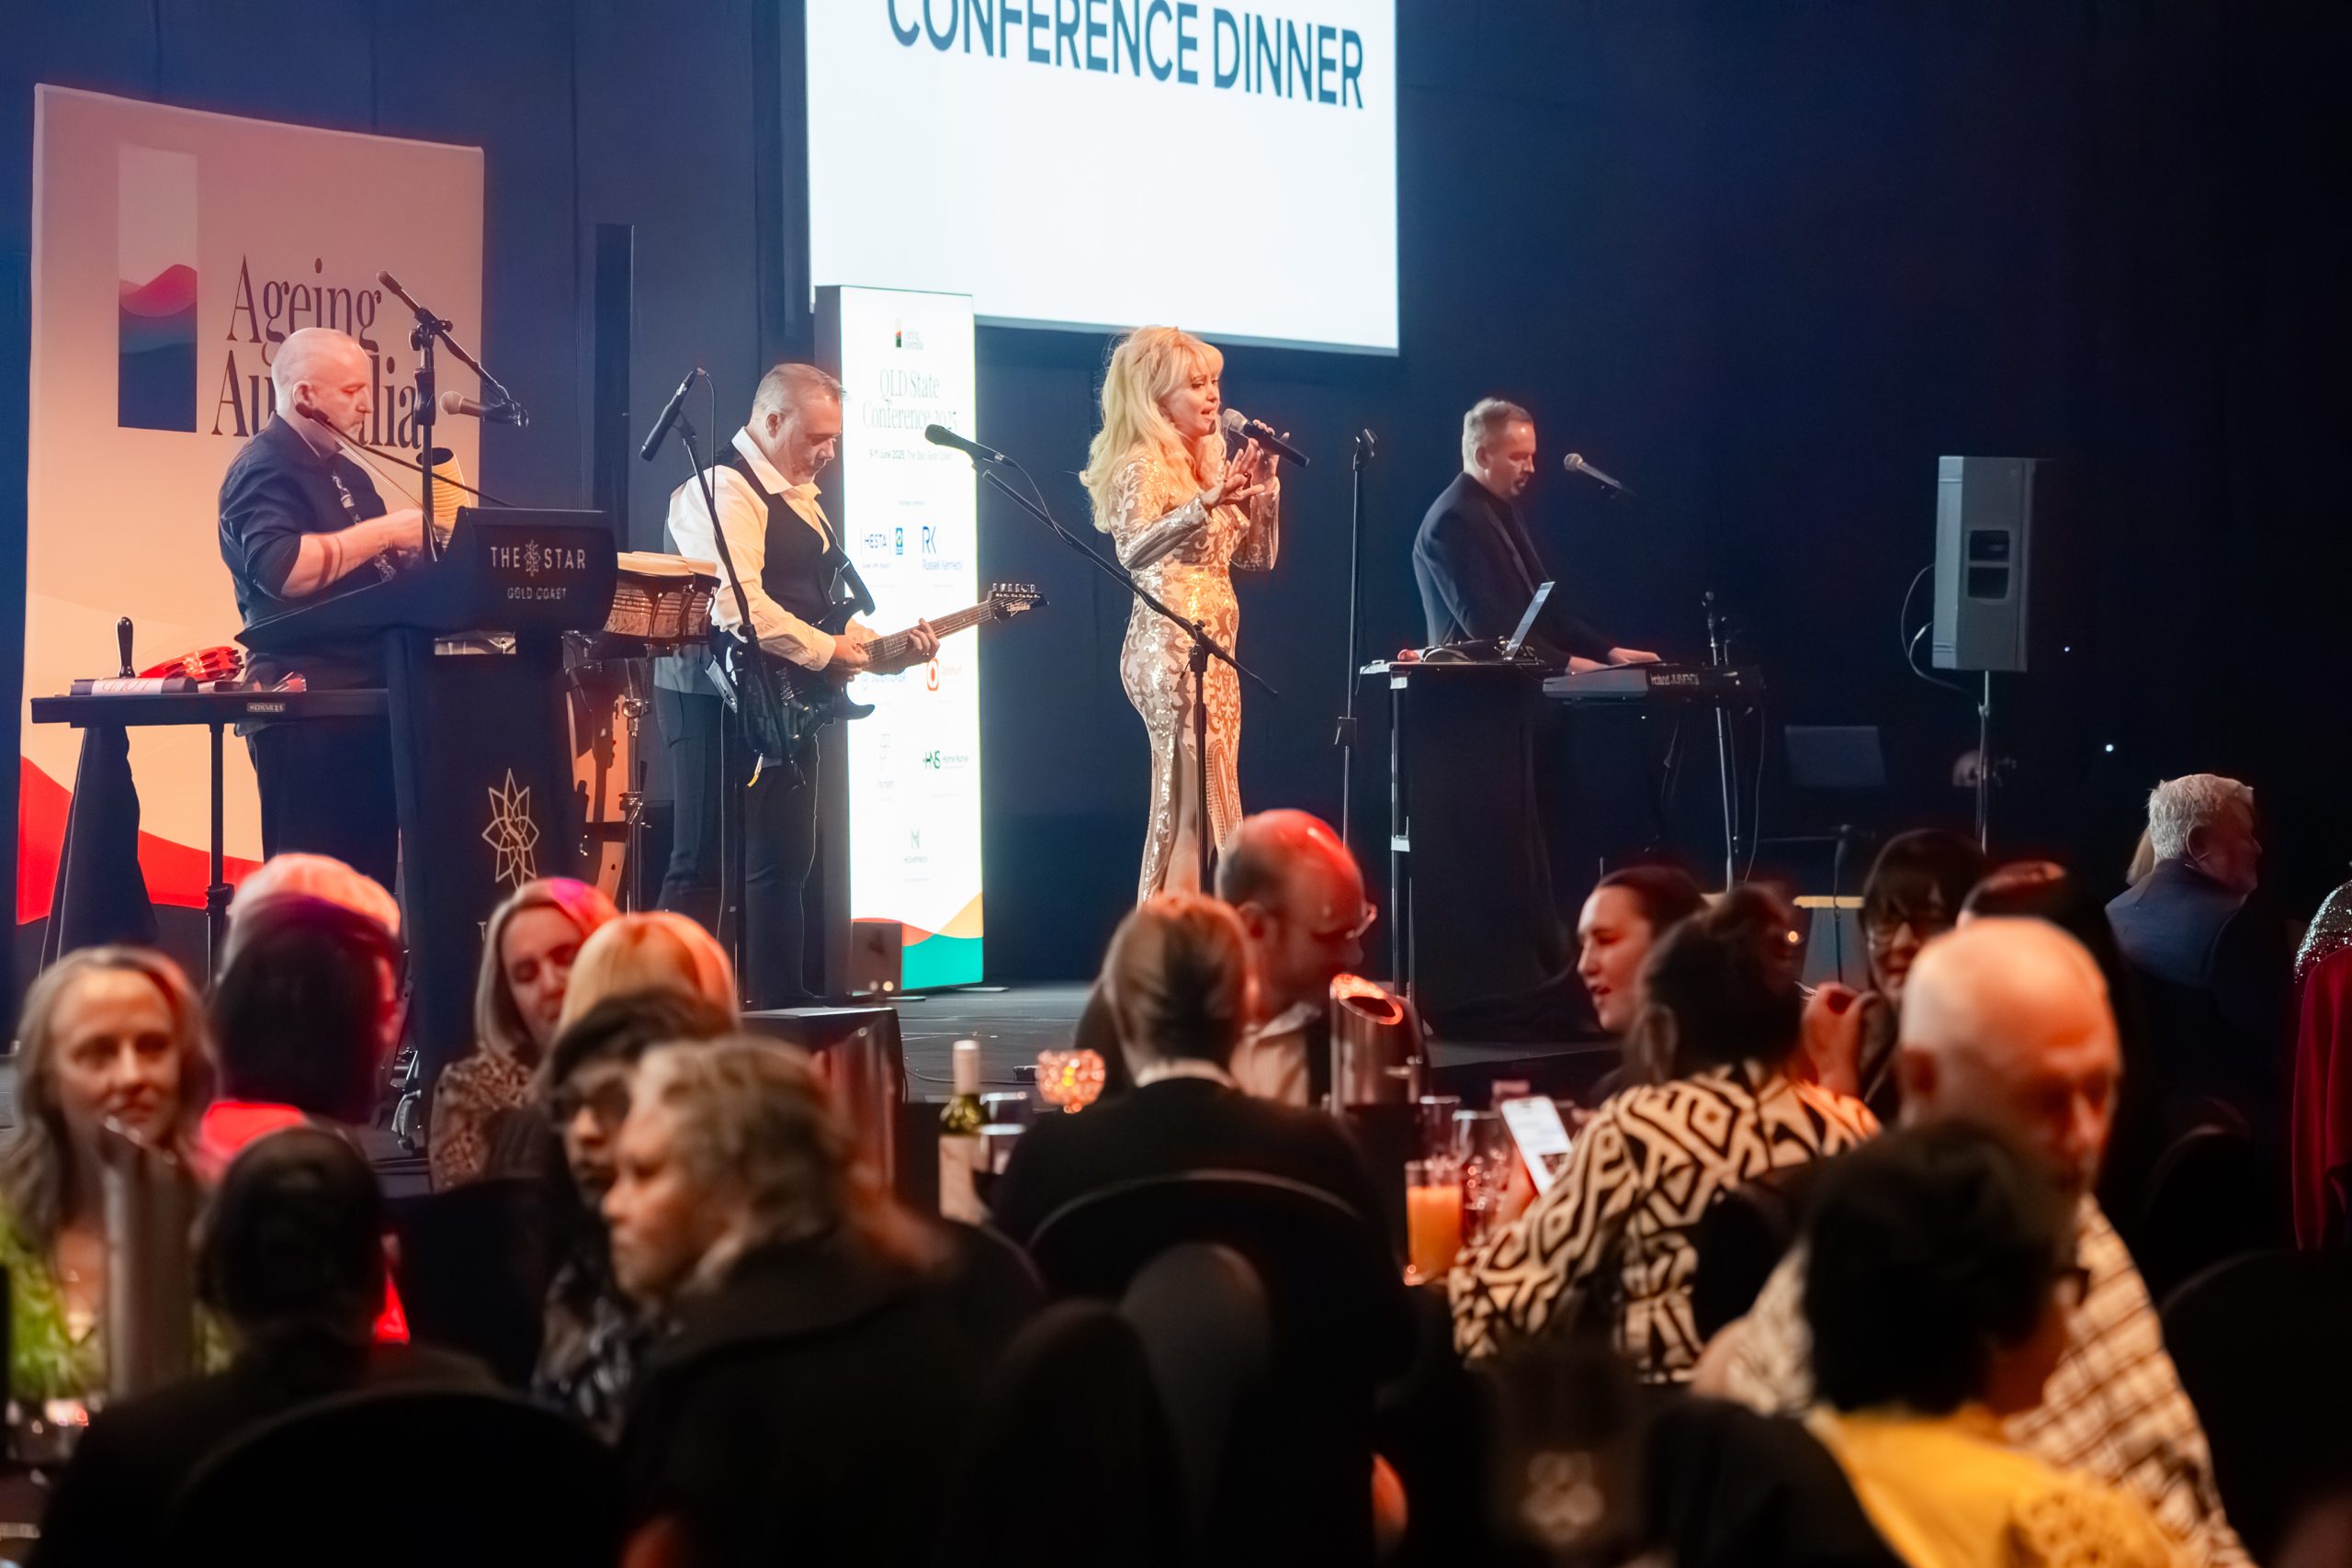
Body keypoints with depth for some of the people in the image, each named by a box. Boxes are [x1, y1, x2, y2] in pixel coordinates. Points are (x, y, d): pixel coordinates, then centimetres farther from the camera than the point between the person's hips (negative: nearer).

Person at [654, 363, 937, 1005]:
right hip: (722, 703, -10)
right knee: (701, 863, -10)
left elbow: (821, 607, 26)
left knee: (785, 863, 12)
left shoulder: (800, 497, 20)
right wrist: (823, 649, -18)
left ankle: (779, 1005, 19)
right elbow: (737, 604, -26)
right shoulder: (725, 489, -13)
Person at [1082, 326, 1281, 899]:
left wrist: (1263, 481, 10)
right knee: (1198, 813, -15)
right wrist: (1204, 504, -39)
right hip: (1170, 644, -9)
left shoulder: (1206, 463, 18)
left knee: (1179, 815, 8)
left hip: (1211, 647, 9)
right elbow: (1132, 549, -26)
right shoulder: (1143, 467, -8)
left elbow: (1257, 555, 21)